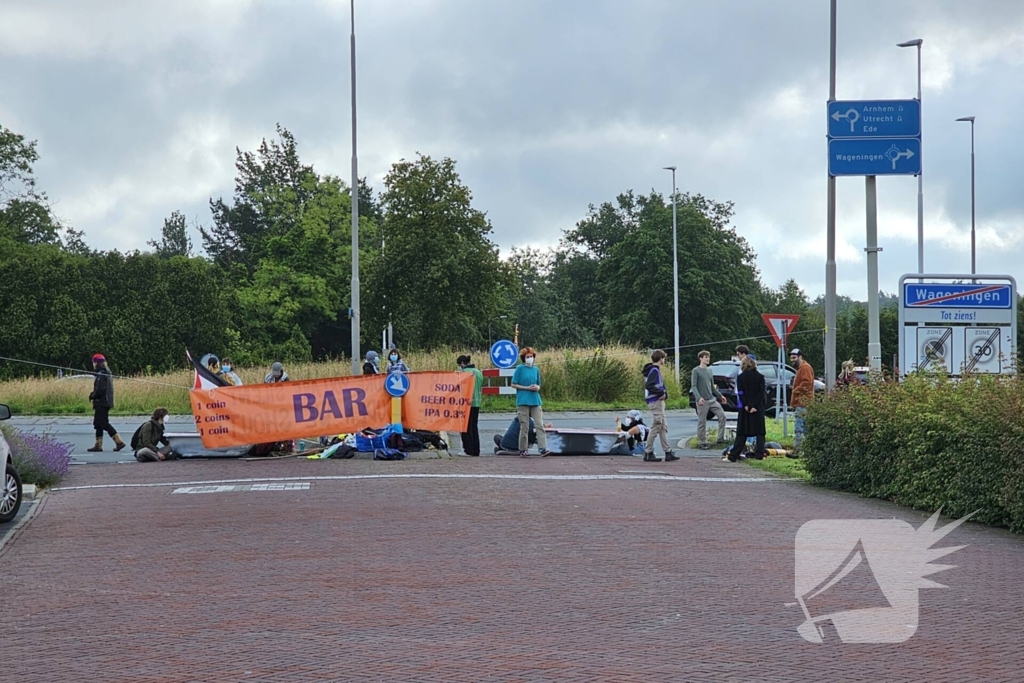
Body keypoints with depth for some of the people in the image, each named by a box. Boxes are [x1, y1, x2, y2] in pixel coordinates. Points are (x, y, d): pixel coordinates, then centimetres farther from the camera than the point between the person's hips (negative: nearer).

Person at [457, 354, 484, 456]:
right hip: (477, 403, 8)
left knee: (466, 427, -1)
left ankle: (468, 450, -3)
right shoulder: (478, 372, 12)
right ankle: (476, 450, 13)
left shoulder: (465, 372, -13)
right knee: (474, 427, 13)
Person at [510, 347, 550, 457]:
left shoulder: (536, 369, 11)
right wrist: (527, 388, -12)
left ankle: (543, 449, -10)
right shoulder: (519, 368, -3)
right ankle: (523, 450, 9)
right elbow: (513, 384, -4)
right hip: (523, 401, -4)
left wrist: (537, 388, -4)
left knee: (540, 425, -6)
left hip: (535, 401, 4)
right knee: (524, 427, 0)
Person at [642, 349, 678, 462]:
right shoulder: (654, 370, -14)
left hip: (659, 401, 10)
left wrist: (665, 394, -2)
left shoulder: (656, 370, 17)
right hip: (655, 402, -10)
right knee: (656, 427, -6)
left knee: (663, 428, 11)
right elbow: (649, 386, -25)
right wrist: (662, 392, -18)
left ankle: (668, 452, 13)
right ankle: (648, 453, -2)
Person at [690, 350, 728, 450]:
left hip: (712, 400, 6)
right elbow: (693, 386, -12)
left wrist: (720, 396, 19)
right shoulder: (696, 371, -4)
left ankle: (721, 438, 2)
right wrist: (698, 397, -26)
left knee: (722, 415, -4)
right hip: (703, 401, -6)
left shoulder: (709, 370, 16)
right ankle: (702, 443, 7)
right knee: (702, 422, -2)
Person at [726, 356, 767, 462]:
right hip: (758, 408, 0)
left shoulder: (741, 377, -1)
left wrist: (746, 406, -7)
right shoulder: (760, 377, 0)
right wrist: (755, 406, -9)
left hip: (745, 408, 0)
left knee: (742, 433, 3)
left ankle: (733, 456, -2)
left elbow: (740, 393, -6)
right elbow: (761, 392, -7)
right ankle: (759, 454, 1)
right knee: (760, 431, 7)